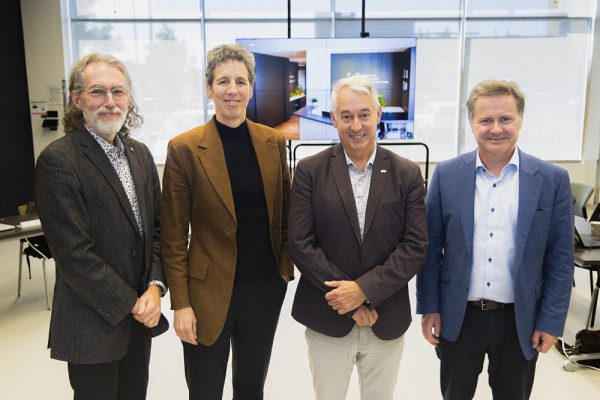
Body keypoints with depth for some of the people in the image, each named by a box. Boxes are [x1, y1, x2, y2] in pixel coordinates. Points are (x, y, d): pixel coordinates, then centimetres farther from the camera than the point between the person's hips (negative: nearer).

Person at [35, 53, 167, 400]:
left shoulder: (140, 154, 6)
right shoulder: (58, 160, -15)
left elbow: (157, 227, 7)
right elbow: (74, 254, -19)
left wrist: (155, 287, -7)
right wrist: (130, 304, -13)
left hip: (141, 318, 6)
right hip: (94, 326, -6)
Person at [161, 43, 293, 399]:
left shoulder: (274, 142, 1)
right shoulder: (185, 149, -10)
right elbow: (174, 236, -8)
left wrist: (286, 267, 5)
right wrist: (180, 303, -9)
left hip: (266, 288, 3)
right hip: (209, 292, -3)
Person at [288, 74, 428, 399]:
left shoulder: (407, 174, -1)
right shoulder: (310, 171, -5)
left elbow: (415, 247, -6)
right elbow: (300, 245, -9)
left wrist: (364, 289, -17)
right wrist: (349, 301, -14)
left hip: (387, 322, 1)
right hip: (327, 320, -1)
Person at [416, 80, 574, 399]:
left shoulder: (552, 180, -6)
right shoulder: (446, 175, -5)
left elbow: (560, 259, -2)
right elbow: (431, 248, -2)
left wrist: (551, 322, -4)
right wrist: (429, 308, -2)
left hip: (521, 322, 0)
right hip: (458, 318, 0)